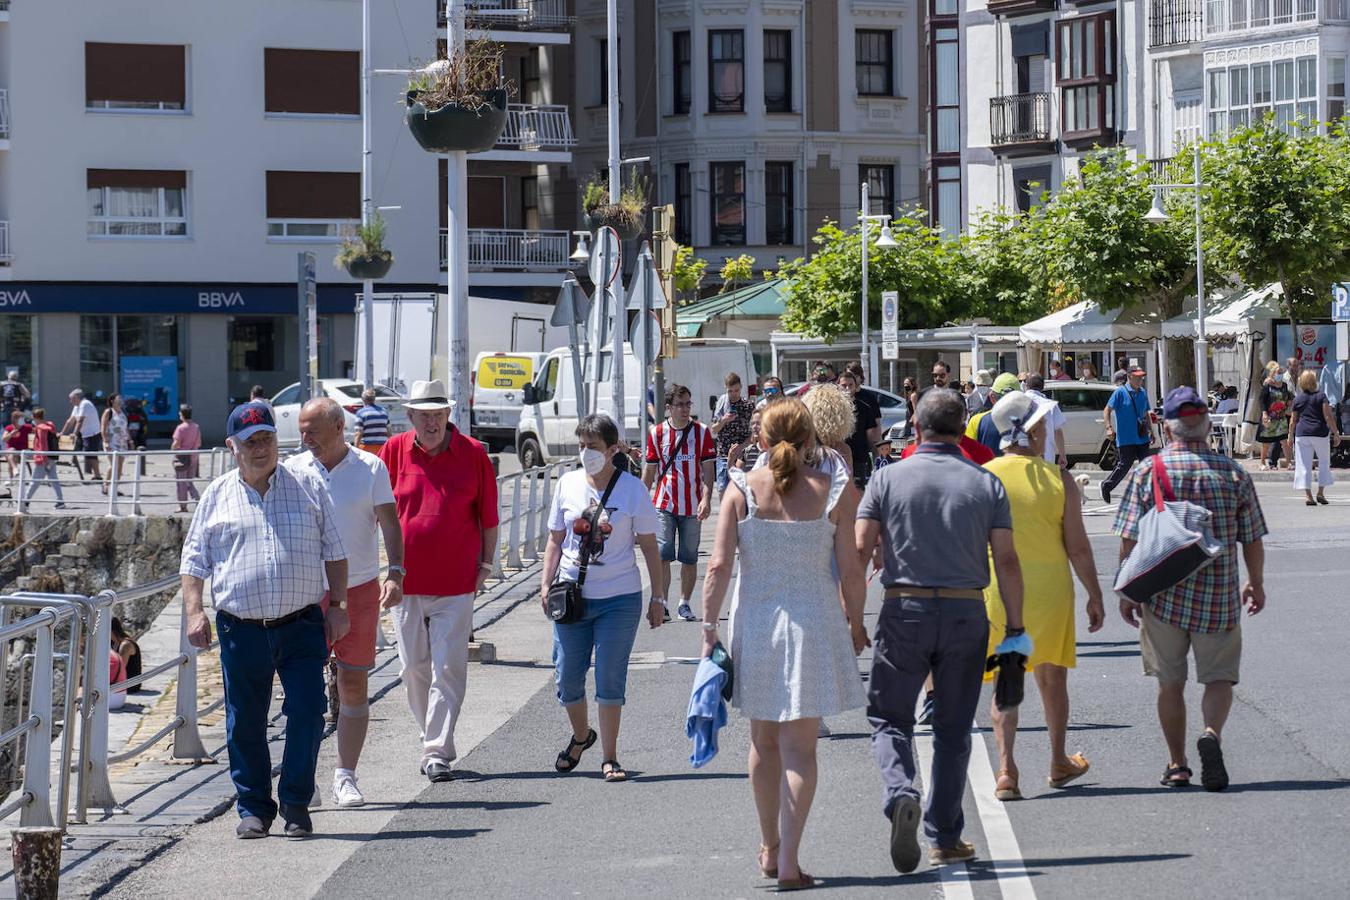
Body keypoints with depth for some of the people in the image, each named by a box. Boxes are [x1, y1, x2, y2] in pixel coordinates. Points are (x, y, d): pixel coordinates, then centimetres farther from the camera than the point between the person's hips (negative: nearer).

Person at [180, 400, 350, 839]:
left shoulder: (308, 487, 9)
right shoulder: (217, 496, 10)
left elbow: (334, 552, 11)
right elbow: (194, 560, 12)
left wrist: (338, 605, 3)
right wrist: (194, 610, -1)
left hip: (302, 626, -1)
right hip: (241, 630, 1)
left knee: (308, 712, -7)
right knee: (245, 723, 5)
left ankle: (296, 803, 5)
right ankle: (254, 808, 16)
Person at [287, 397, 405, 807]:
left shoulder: (371, 468, 1)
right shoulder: (294, 470, 5)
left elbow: (389, 523, -2)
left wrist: (395, 573, -15)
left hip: (360, 589, -1)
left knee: (354, 687, 3)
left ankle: (346, 777, 11)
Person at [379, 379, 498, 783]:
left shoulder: (473, 454, -1)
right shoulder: (394, 451, 2)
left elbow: (488, 516, 6)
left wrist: (486, 563, 4)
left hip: (456, 582, -2)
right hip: (406, 580, 2)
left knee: (448, 667, -6)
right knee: (414, 667, 9)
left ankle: (437, 750, -4)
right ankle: (433, 738, 25)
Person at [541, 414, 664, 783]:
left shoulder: (632, 489, -3)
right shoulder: (568, 483, 5)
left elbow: (649, 545, 2)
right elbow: (556, 539, 13)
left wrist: (657, 597, 1)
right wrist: (546, 584, 3)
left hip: (619, 598, -3)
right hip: (571, 596, 3)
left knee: (610, 679, -2)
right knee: (567, 678, 7)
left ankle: (610, 758, 8)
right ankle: (581, 736, 34)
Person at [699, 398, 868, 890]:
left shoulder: (741, 489, -4)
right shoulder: (833, 492, -6)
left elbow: (719, 566, -9)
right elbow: (851, 571, -5)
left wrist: (709, 628, -3)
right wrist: (855, 624, 10)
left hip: (754, 625, 2)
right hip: (814, 624, -2)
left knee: (763, 741, 18)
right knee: (799, 747, 3)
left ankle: (770, 848, 31)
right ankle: (789, 862, -3)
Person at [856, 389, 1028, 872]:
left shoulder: (888, 478, -1)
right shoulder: (986, 483, 1)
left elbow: (859, 550, -7)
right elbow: (1006, 561, -1)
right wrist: (1015, 629, 4)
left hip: (904, 612, -1)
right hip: (966, 614, 1)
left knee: (889, 717, 10)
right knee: (953, 730, 12)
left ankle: (900, 792, -19)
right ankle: (944, 838, 14)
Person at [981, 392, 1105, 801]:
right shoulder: (1059, 479, -6)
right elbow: (1078, 546, -5)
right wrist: (1095, 595, 5)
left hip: (996, 591, 0)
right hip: (1049, 589, 0)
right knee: (1052, 677, 17)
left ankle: (1006, 769, -5)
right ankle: (1059, 763, 31)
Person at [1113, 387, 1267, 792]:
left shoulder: (1146, 472, -5)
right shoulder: (1234, 473, -1)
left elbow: (1129, 539, -6)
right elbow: (1253, 540, 3)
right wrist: (1256, 584, 18)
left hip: (1162, 597, 0)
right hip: (1220, 598, 0)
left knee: (1170, 682, 12)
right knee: (1219, 676, 10)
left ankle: (1177, 765, 15)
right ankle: (1212, 733, -17)